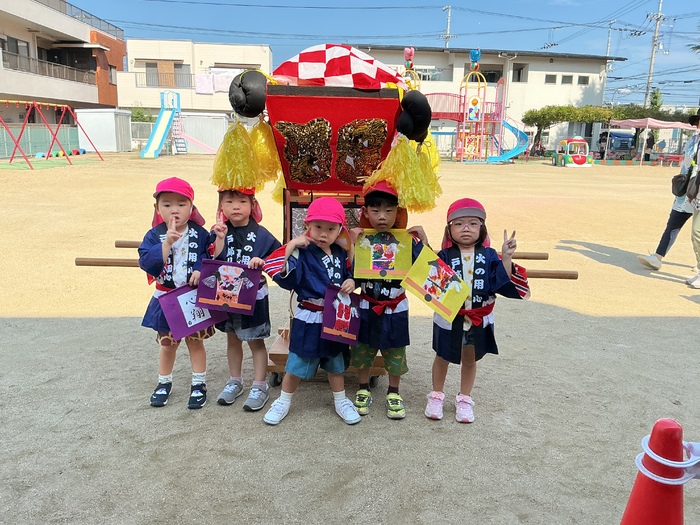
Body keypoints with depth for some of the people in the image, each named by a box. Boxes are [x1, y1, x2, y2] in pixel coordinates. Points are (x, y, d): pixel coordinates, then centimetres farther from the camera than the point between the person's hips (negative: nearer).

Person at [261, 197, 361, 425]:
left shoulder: (341, 254, 3)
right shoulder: (302, 253, -16)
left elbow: (348, 274, 17)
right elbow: (281, 275, -28)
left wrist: (351, 282, -5)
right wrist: (290, 246, -29)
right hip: (308, 320, -5)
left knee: (336, 363, 20)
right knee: (297, 365, 8)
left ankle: (341, 401, 38)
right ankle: (283, 401, 29)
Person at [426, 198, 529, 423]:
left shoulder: (489, 256, -7)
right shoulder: (444, 256, -11)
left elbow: (503, 283, -13)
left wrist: (506, 257, -23)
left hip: (479, 319, 2)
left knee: (470, 359, 19)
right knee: (443, 357, 17)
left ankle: (464, 399, 38)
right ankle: (436, 396, 38)